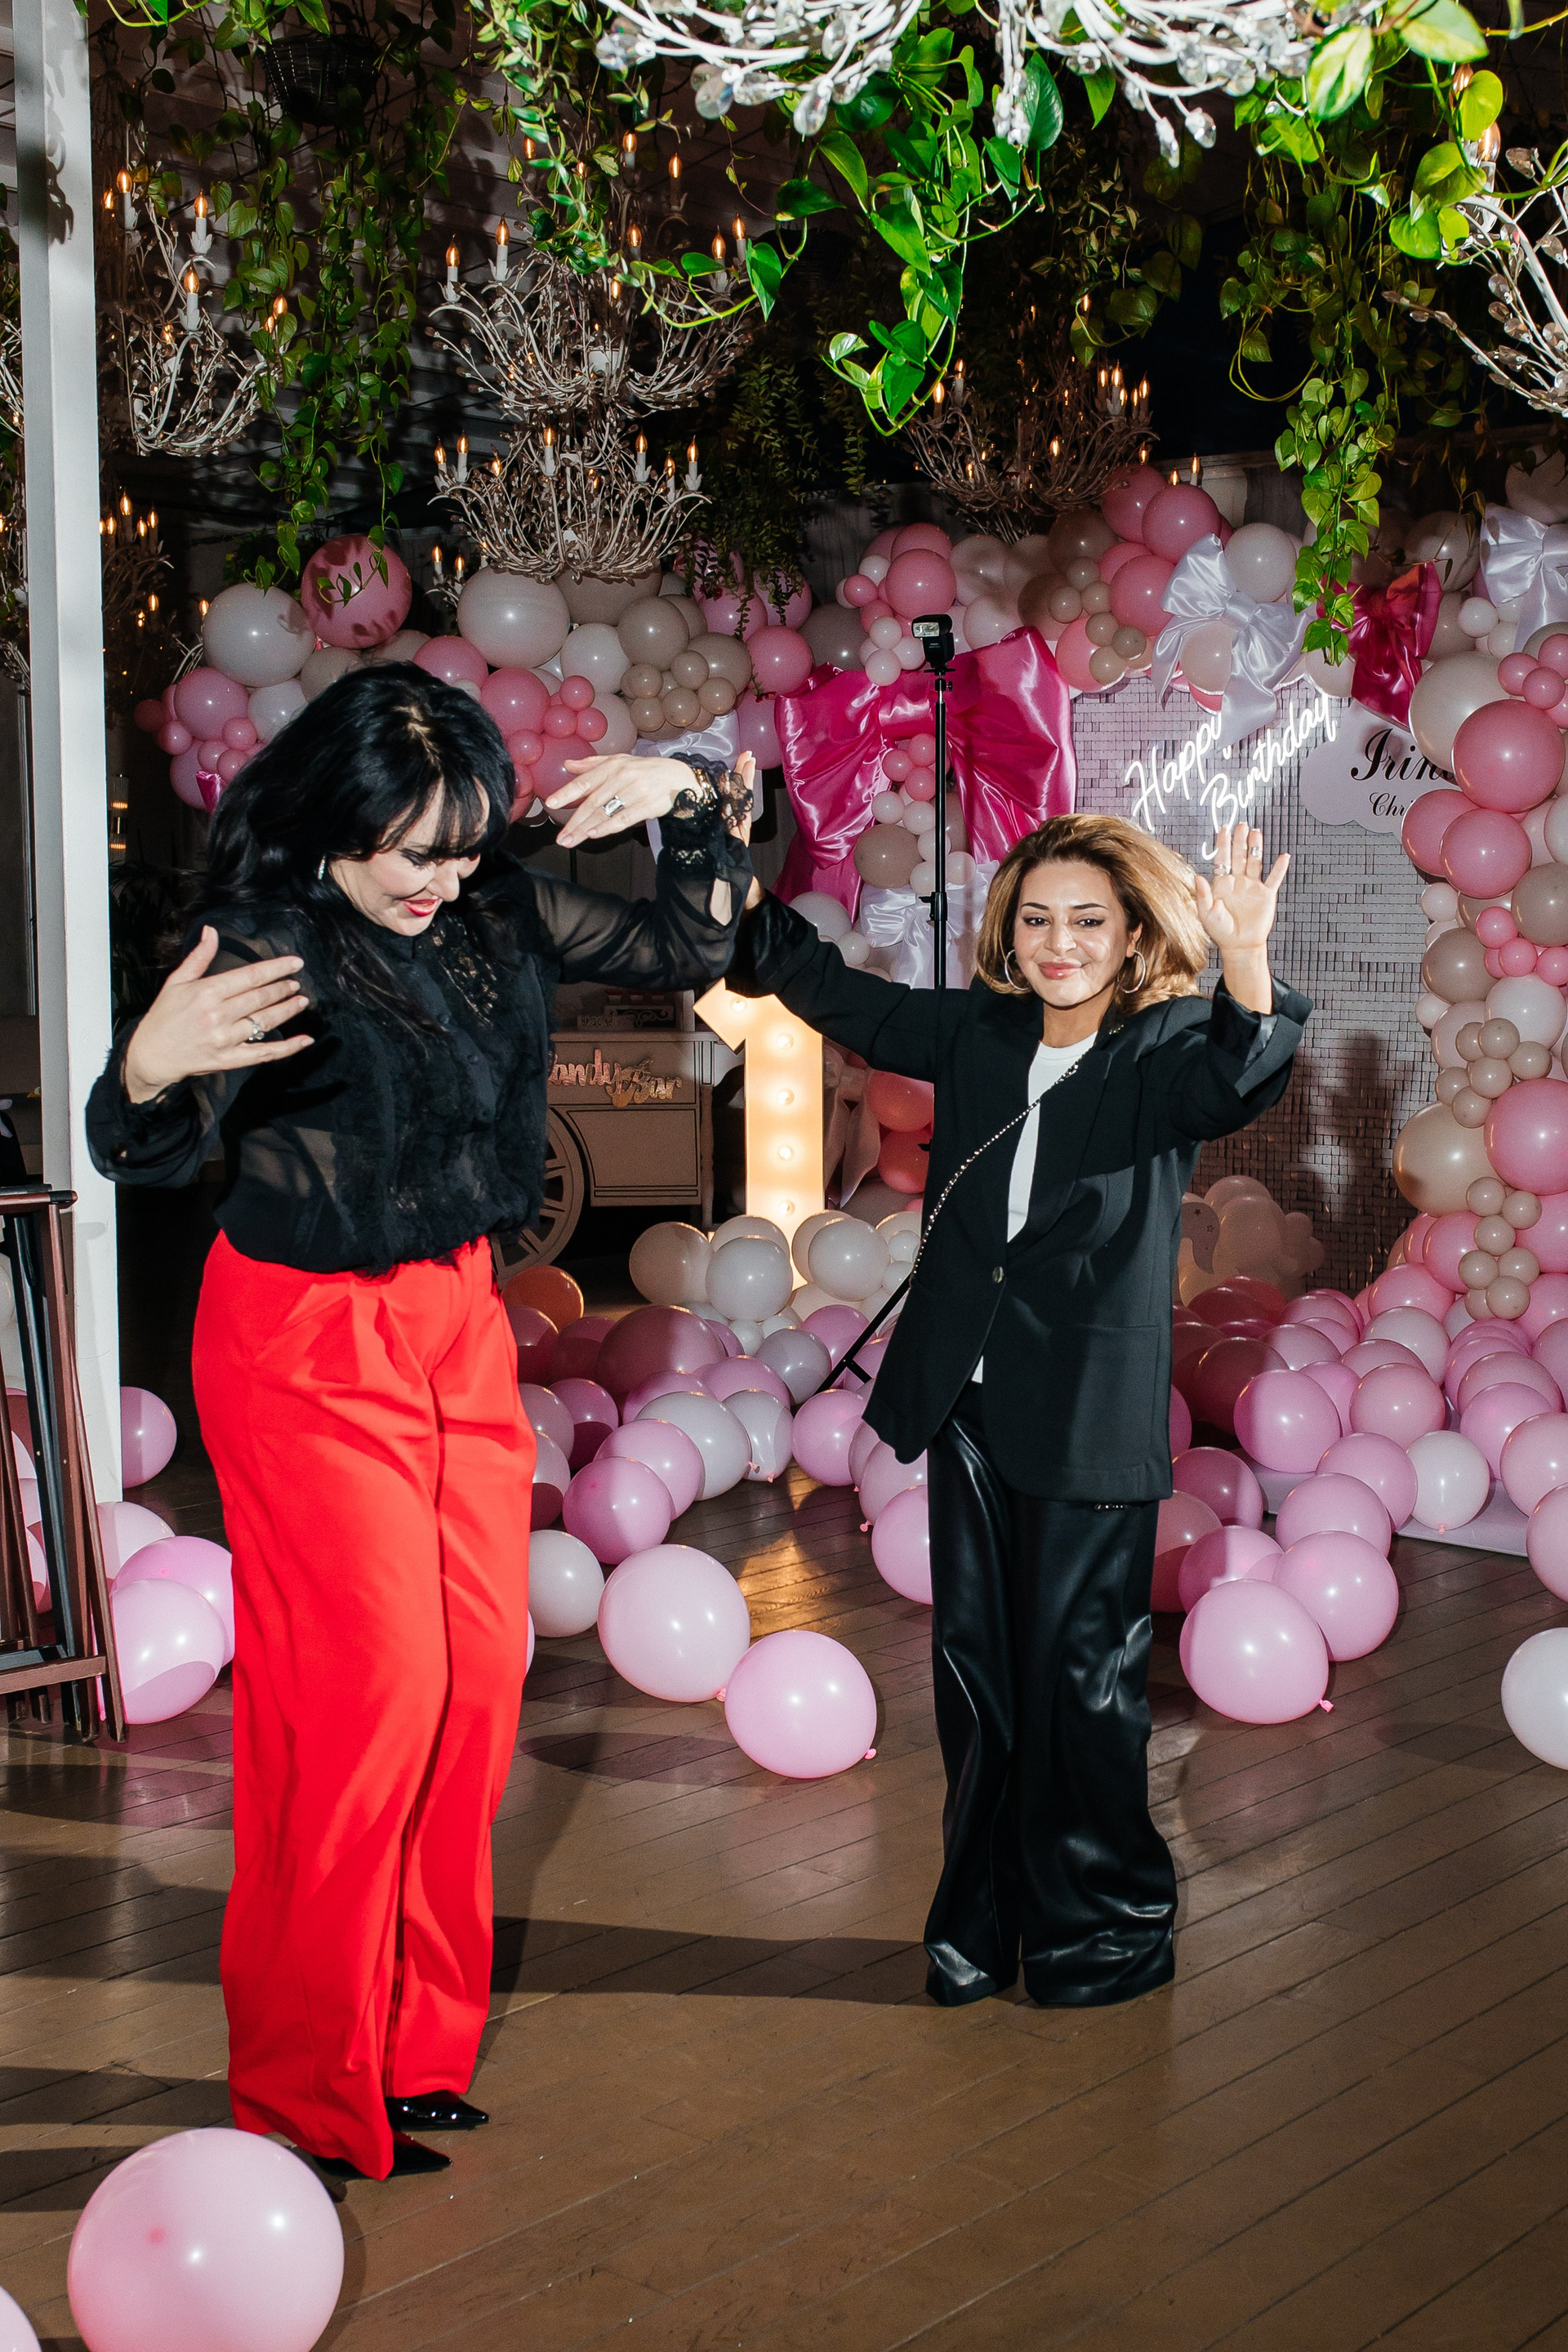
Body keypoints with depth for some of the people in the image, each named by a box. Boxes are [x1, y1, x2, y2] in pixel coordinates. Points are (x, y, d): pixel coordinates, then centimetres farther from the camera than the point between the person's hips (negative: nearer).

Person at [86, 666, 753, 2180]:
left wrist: (693, 802, -5)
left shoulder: (497, 911, 0)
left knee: (480, 1672, 7)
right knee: (366, 1681, -8)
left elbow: (685, 949, 11)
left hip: (459, 1321, 7)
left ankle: (416, 2040, 24)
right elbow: (149, 1153, -23)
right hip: (309, 1340, -6)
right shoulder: (269, 942, -17)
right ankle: (312, 2084, 8)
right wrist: (150, 1066, -45)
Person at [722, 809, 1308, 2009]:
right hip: (969, 1404, 5)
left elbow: (1235, 1079, -30)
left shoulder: (1167, 1046, -8)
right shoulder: (976, 1033, 6)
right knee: (976, 1668, 13)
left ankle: (1106, 1922, 22)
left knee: (1080, 1675, 3)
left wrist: (1246, 959, -49)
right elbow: (836, 993, 15)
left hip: (1091, 1418, -5)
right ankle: (984, 1919, 28)